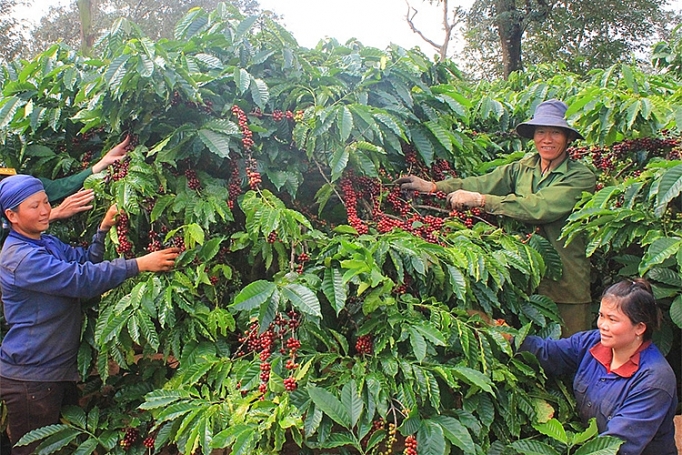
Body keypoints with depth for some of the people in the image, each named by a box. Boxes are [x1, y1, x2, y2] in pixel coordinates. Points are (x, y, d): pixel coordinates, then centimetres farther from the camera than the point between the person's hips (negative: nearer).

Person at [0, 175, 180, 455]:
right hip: (30, 378, -9)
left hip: (59, 369, 9)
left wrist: (104, 228, -12)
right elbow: (81, 279, -30)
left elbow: (87, 260, 4)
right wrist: (139, 264, -31)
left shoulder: (48, 244, 9)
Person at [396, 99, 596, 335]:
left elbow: (541, 207, -23)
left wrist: (480, 200, -25)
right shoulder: (522, 168, 8)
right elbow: (486, 182, -3)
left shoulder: (581, 177, -9)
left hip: (567, 285, -4)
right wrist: (434, 187, -14)